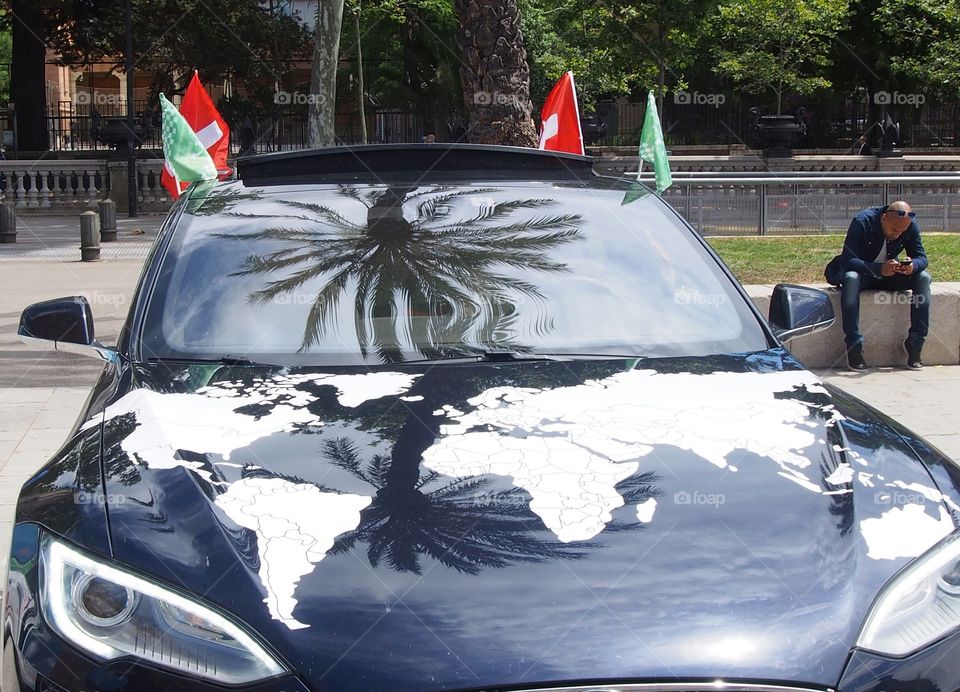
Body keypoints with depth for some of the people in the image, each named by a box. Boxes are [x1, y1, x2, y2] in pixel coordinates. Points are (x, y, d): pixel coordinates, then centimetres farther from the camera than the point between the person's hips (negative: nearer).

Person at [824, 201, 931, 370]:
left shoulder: (911, 226, -12)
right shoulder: (862, 222, -25)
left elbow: (921, 257, -9)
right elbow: (848, 260, -31)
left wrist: (913, 265, -36)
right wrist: (880, 268, -46)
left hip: (889, 275, 4)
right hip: (862, 273, -4)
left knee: (923, 277, -21)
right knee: (851, 278, -39)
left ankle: (915, 343, -17)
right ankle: (854, 345, -35)